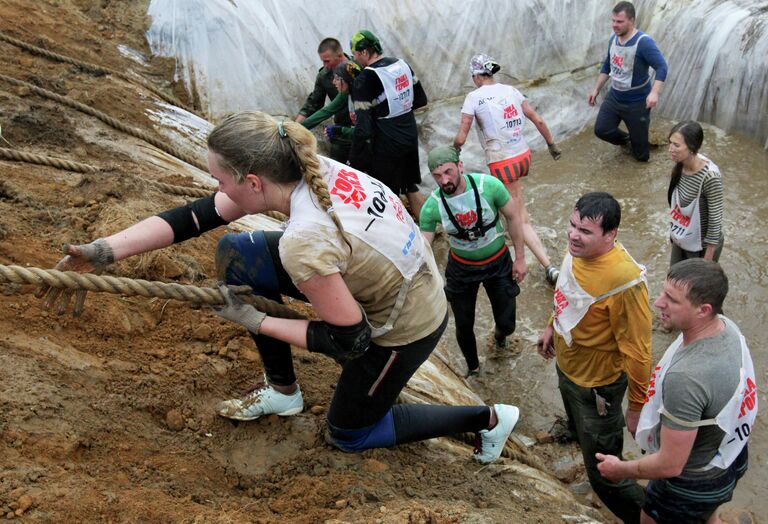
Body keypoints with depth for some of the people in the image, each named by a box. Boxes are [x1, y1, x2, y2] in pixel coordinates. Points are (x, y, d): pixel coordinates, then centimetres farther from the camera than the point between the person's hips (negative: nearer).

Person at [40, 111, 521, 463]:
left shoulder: (305, 240, -36)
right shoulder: (309, 168, -14)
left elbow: (349, 342, -24)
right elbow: (198, 215, -10)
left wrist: (256, 321, -14)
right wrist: (104, 250, -15)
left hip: (405, 329, -7)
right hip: (403, 281, 8)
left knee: (349, 433, 20)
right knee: (236, 253, 0)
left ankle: (488, 418, 24)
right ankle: (282, 391, 18)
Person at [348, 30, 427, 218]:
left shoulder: (364, 80, -17)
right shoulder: (402, 64, 6)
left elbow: (363, 127, -21)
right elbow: (421, 99, 14)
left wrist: (355, 163, -16)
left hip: (386, 146, -8)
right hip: (410, 137, 8)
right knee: (411, 187, 22)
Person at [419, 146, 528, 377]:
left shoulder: (489, 185, -25)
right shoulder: (432, 206, -22)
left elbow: (513, 217, -10)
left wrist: (520, 258, -6)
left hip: (498, 263, 0)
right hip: (461, 268, 1)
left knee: (507, 324, 7)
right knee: (464, 328, 10)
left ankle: (499, 333, 48)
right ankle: (473, 369, 42)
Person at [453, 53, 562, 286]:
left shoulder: (474, 97, -9)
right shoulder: (511, 90, 6)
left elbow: (461, 139, -10)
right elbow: (538, 121, 7)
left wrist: (454, 150, 12)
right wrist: (552, 145, 20)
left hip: (502, 163, -5)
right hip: (524, 155, 5)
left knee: (522, 219, -2)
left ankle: (549, 267, -7)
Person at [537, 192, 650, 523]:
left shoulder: (625, 282, -36)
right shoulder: (579, 249, -12)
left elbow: (636, 351, -27)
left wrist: (637, 407, -18)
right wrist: (553, 326, 20)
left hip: (596, 386, -7)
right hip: (566, 368, 8)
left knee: (603, 474, 6)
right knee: (579, 432, 34)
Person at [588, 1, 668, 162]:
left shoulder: (643, 42, -24)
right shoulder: (613, 39, 0)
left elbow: (662, 67, -29)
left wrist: (654, 92, -43)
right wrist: (596, 89, 12)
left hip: (637, 102, -6)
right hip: (614, 97, 6)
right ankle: (627, 139, 34)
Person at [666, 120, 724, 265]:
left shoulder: (710, 176, -33)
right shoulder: (680, 165, -13)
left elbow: (715, 220, -23)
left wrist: (708, 258, -16)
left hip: (703, 245, -6)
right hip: (681, 239, 6)